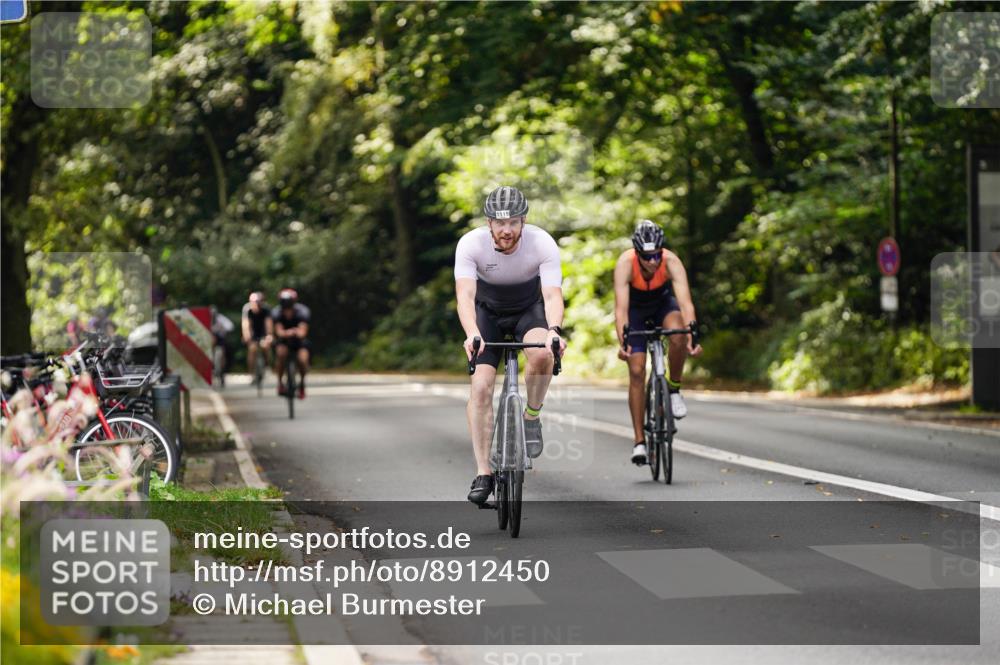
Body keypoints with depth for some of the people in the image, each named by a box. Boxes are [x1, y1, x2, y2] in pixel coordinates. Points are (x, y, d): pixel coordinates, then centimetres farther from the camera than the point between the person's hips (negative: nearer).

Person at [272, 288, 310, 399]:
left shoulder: (302, 311, -25)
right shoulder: (276, 312, -23)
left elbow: (303, 331, -35)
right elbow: (279, 331, -33)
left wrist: (297, 332, -59)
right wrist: (287, 333, -55)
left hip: (299, 340, 0)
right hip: (283, 340, 0)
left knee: (303, 360, -26)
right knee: (281, 352, -33)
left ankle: (302, 383, 5)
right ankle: (280, 382, -13)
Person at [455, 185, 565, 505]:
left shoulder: (543, 244, -29)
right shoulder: (470, 244, -29)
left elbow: (553, 295, -37)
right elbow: (465, 295, -39)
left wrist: (554, 330, -57)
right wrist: (472, 334, -58)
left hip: (530, 307, 0)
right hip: (487, 310, 0)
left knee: (541, 354, -33)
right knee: (480, 386, -17)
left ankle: (531, 418, -7)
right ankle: (483, 473, -10)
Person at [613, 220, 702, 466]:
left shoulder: (671, 262, -33)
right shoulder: (625, 263, -34)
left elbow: (685, 302, -42)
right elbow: (621, 307, -41)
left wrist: (692, 338, -56)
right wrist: (622, 343, -54)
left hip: (663, 303, 0)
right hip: (636, 309, 0)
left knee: (678, 336, -34)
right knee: (636, 371, -10)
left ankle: (674, 389, -9)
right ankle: (639, 441, -4)